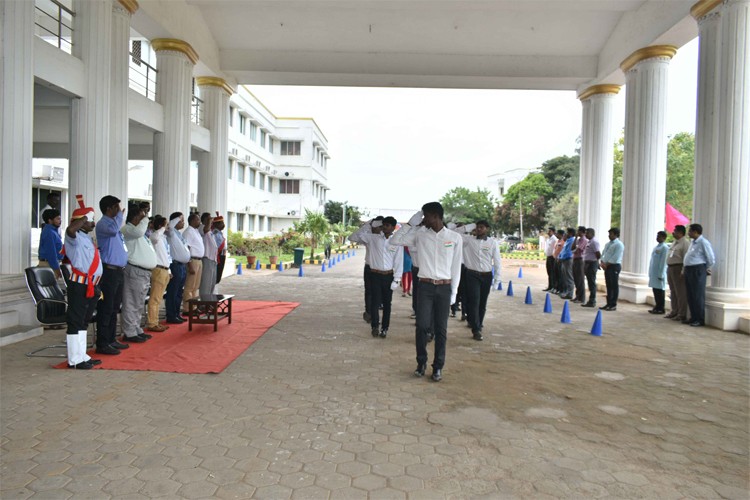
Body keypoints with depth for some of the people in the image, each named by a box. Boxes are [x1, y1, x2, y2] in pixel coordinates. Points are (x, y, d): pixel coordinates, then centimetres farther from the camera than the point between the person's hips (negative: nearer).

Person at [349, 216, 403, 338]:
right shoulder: (373, 238, 0)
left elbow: (399, 262, -1)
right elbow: (353, 237, -1)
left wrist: (397, 280, -5)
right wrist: (367, 225, -3)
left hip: (389, 276, 0)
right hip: (375, 275, 0)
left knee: (387, 303, 9)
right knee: (375, 301, -4)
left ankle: (384, 328, 21)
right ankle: (375, 325, 12)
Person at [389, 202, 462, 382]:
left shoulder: (455, 238, 0)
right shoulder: (419, 234, 2)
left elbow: (456, 267, 3)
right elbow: (394, 241, -2)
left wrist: (454, 292, 1)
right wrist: (411, 223, -4)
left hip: (444, 288, 0)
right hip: (425, 286, 0)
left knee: (441, 329, 5)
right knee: (422, 325, -4)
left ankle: (438, 366, 16)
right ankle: (421, 362, 16)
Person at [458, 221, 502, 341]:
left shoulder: (493, 242, 0)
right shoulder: (469, 239, 0)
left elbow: (497, 261, 2)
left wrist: (497, 278, -1)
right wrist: (470, 227, -3)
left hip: (486, 276, 2)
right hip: (472, 275, -1)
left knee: (482, 303, 12)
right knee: (474, 302, -7)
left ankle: (478, 325, 31)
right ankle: (476, 330, -4)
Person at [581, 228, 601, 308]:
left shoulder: (594, 242, -15)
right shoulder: (590, 241, 16)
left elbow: (598, 254, -20)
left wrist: (595, 260, -3)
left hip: (591, 264, -10)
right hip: (588, 263, 10)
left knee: (592, 283, -6)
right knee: (590, 282, 14)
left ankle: (592, 302, -3)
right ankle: (591, 300, 21)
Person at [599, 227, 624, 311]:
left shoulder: (619, 245, -9)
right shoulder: (608, 244, 17)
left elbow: (615, 258, -17)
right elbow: (603, 254, 17)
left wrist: (606, 264, -14)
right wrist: (602, 263, 1)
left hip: (614, 266, -8)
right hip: (607, 266, 8)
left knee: (614, 286, -3)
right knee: (608, 285, 11)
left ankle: (613, 305, 1)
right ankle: (608, 303, 18)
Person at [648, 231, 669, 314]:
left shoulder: (665, 248, -10)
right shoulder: (656, 247, 15)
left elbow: (663, 261, -15)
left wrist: (661, 274, -17)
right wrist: (650, 272, 15)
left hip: (659, 273, -8)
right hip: (653, 273, 8)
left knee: (660, 290, -2)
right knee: (655, 289, 12)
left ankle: (661, 309, 5)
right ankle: (657, 307, 20)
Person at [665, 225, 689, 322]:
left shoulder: (685, 242, -12)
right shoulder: (675, 242, 17)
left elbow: (686, 258, -19)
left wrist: (683, 271, -25)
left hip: (678, 269, -9)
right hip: (670, 268, 9)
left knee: (680, 292, -5)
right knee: (673, 292, 14)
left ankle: (682, 315, -1)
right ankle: (674, 312, 24)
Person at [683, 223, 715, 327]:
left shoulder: (703, 243, -12)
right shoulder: (693, 242, 15)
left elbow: (711, 259, -12)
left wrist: (706, 269, 1)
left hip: (698, 271, -9)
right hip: (688, 270, 9)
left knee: (698, 296, -4)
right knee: (690, 296, 12)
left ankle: (700, 320, 3)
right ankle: (693, 318, 20)